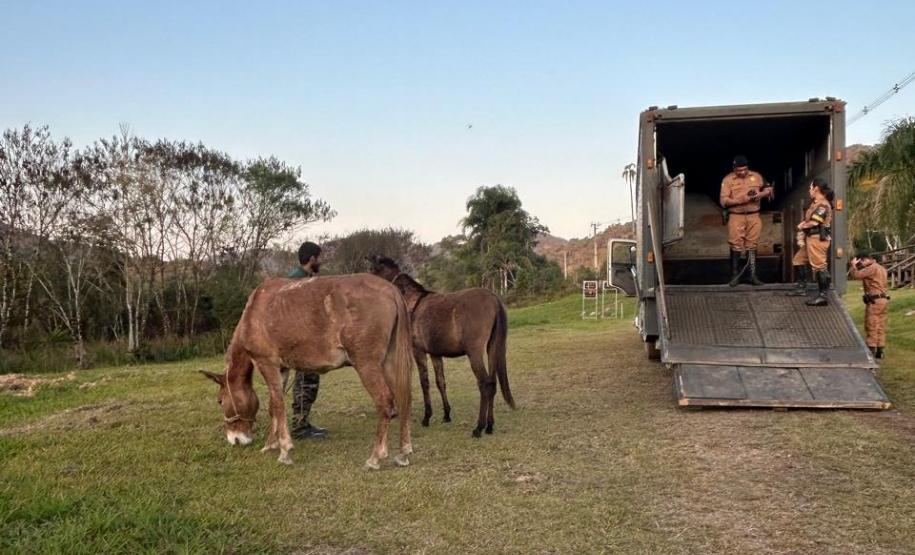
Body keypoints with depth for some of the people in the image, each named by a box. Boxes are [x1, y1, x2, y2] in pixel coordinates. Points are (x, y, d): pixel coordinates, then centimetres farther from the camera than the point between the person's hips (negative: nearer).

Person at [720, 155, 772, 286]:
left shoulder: (756, 176, 6)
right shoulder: (728, 180, -4)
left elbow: (768, 189, 16)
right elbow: (724, 201, -10)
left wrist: (761, 194, -7)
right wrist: (741, 200, -20)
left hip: (753, 217, 3)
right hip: (736, 217, -3)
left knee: (752, 246, 6)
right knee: (736, 246, -1)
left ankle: (753, 275, 11)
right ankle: (735, 276, 6)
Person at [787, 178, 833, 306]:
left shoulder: (823, 204, -15)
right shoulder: (815, 202, 16)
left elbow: (814, 222, -21)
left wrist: (802, 226, -3)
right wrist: (804, 224, 0)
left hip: (818, 238, -11)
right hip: (811, 237, 11)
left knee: (819, 266, -11)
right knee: (798, 260, 19)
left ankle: (823, 296, -11)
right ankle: (801, 287, 28)